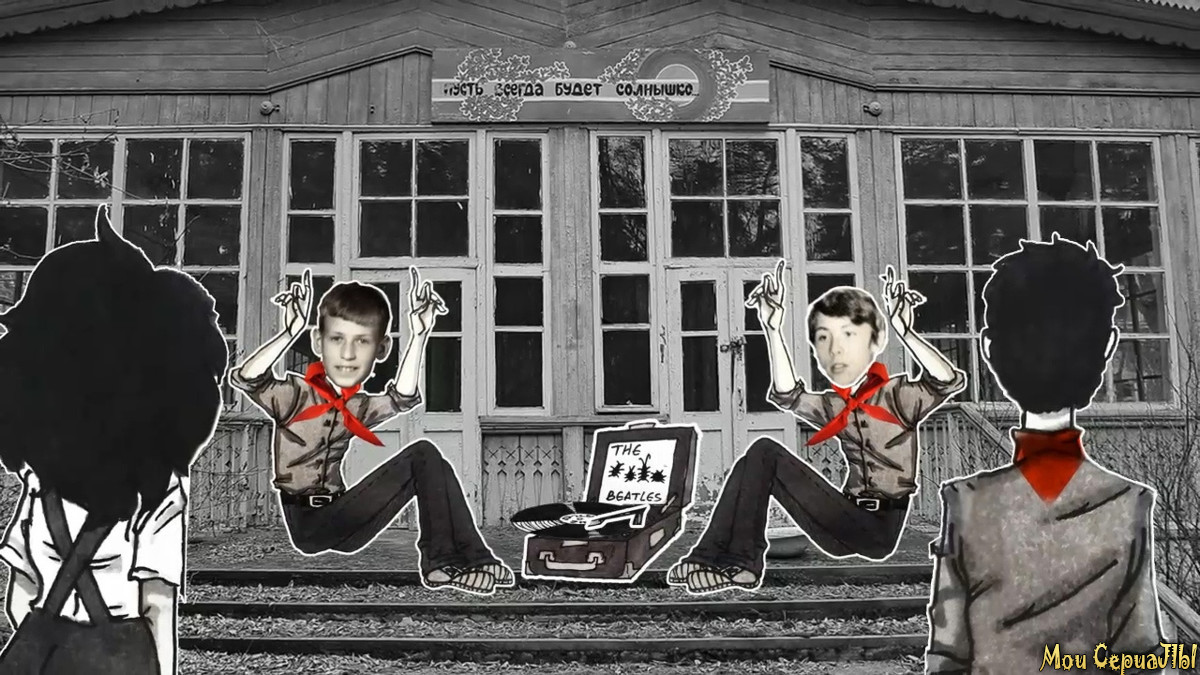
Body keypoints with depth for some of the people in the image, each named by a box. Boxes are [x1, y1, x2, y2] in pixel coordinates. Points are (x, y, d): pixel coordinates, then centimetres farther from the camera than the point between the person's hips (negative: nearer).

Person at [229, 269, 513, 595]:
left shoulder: (360, 407, 11)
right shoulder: (295, 394, -4)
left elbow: (402, 397, -8)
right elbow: (245, 378, -22)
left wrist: (418, 335, -14)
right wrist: (291, 332, -31)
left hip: (337, 523, 7)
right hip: (301, 522, -7)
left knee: (423, 456, -4)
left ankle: (444, 561, -10)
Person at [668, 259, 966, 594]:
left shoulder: (896, 395, -1)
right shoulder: (834, 408, 13)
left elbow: (949, 381, -20)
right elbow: (787, 396, -7)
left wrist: (904, 331, -30)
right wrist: (773, 328, -13)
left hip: (879, 529, -5)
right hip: (849, 525, 6)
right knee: (763, 452, -6)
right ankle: (726, 557, -14)